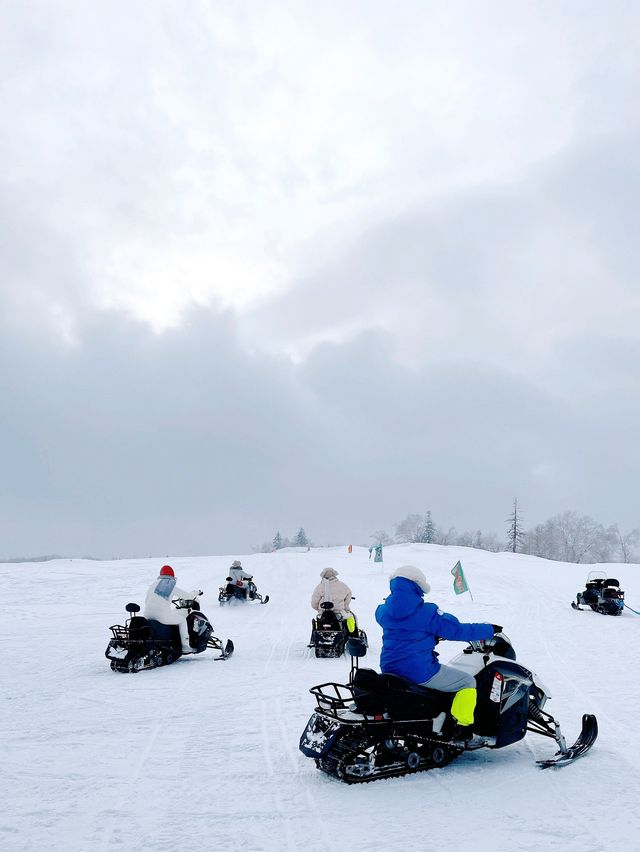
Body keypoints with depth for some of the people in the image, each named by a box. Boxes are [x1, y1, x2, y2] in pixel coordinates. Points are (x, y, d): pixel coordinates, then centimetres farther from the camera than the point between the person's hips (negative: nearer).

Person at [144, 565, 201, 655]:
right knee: (182, 619, 18)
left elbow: (146, 600, 21)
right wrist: (197, 593, 33)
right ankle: (185, 646, 11)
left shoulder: (154, 583, 17)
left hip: (147, 615, 4)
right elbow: (187, 595, 12)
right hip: (163, 615, -4)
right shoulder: (172, 586, 9)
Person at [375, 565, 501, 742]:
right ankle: (464, 730, 6)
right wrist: (490, 629, 3)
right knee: (468, 681, 10)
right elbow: (457, 630, -9)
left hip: (389, 669, 7)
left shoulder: (383, 610, 4)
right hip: (420, 672, -7)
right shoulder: (427, 612, -13)